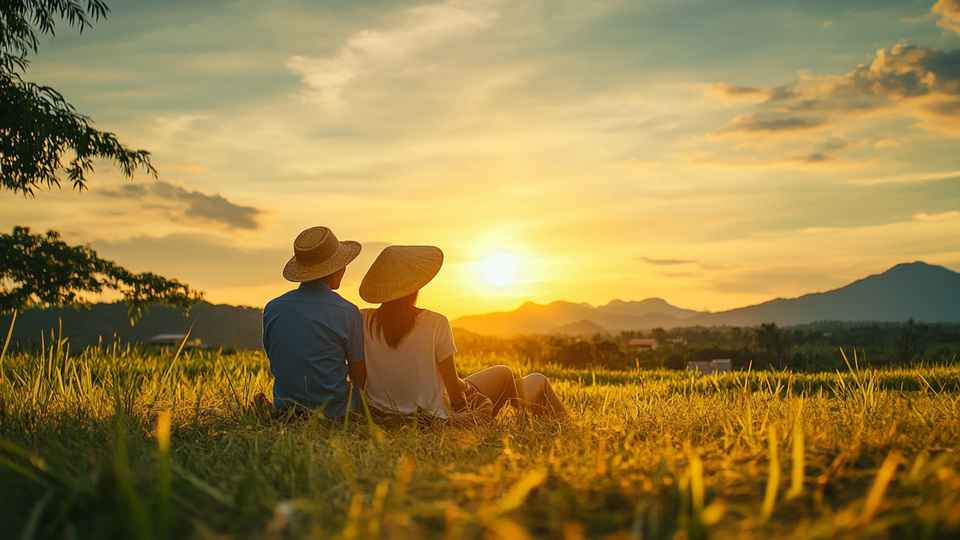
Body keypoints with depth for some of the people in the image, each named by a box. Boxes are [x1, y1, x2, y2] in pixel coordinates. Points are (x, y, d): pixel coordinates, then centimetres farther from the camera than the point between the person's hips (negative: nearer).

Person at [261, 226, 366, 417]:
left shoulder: (272, 309, -4)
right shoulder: (347, 312, -15)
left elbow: (275, 367, 8)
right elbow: (359, 378, -6)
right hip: (334, 413, -5)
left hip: (285, 409, 5)